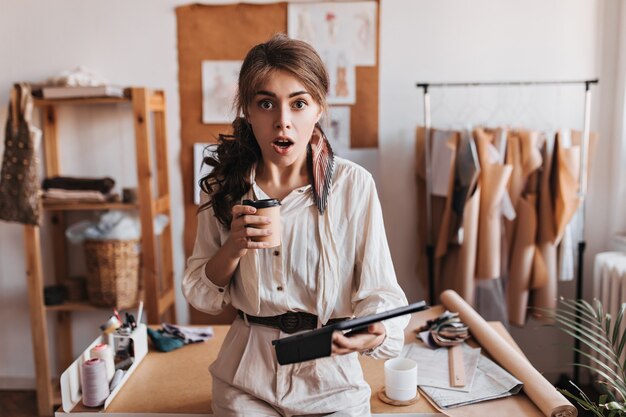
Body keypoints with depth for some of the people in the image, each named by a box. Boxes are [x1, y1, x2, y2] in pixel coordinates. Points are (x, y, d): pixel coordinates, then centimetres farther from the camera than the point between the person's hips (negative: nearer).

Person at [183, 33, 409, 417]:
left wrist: (374, 332, -36)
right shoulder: (225, 187, -6)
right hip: (246, 381, 2)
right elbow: (201, 296, -1)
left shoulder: (354, 185, -14)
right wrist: (233, 248, -21)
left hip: (331, 383, -2)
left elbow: (379, 290, -14)